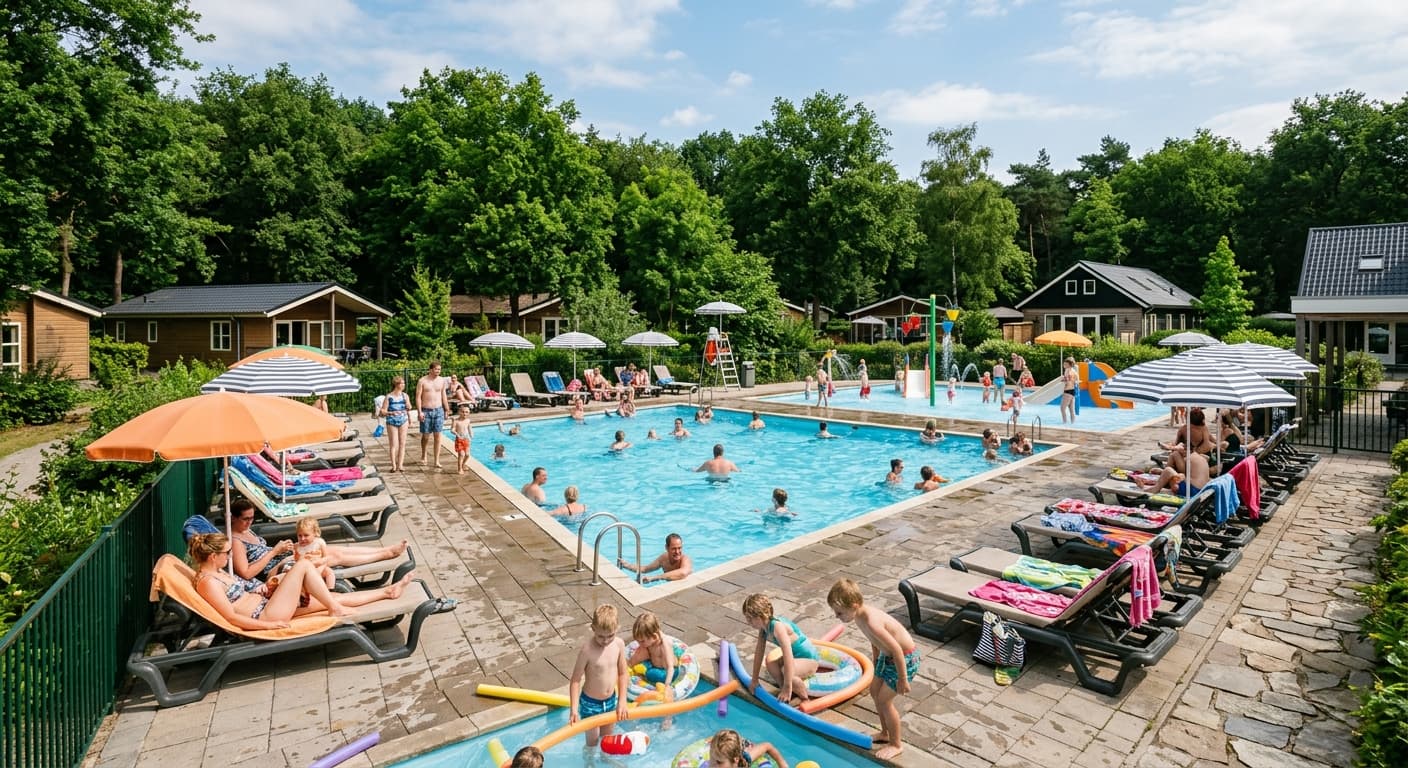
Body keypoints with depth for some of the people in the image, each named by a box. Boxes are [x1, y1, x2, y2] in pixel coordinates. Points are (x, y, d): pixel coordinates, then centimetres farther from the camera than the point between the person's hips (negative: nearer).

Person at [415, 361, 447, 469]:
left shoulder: (441, 381, 5)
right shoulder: (422, 381, -5)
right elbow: (418, 397, -6)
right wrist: (419, 412, -13)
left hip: (438, 410, 2)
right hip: (426, 411, -2)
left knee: (437, 436, -1)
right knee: (425, 436, 7)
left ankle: (437, 461, 2)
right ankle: (424, 456, 32)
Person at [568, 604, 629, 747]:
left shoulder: (619, 644, -12)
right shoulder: (587, 650, -26)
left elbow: (622, 673, -1)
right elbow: (575, 680, -18)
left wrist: (622, 701, -2)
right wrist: (574, 710, -21)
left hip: (611, 701, 4)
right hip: (590, 703, -4)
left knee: (608, 740, 22)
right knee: (592, 742, 12)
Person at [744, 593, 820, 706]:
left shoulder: (777, 627, -32)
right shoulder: (763, 627, -6)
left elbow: (788, 657, -37)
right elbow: (759, 653, 1)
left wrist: (787, 687, -36)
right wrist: (754, 681, 5)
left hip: (810, 659, -8)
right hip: (796, 656, 8)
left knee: (787, 672, -32)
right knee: (771, 663, -14)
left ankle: (804, 696, -3)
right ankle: (794, 689, 6)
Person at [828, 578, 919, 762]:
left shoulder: (871, 622, -36)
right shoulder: (859, 616, -8)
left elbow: (897, 650, -30)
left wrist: (903, 679, -20)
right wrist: (876, 665, 20)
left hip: (905, 658, -9)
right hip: (887, 656, 9)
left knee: (884, 700, 0)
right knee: (874, 691, 17)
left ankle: (896, 744, 22)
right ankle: (885, 733, 38)